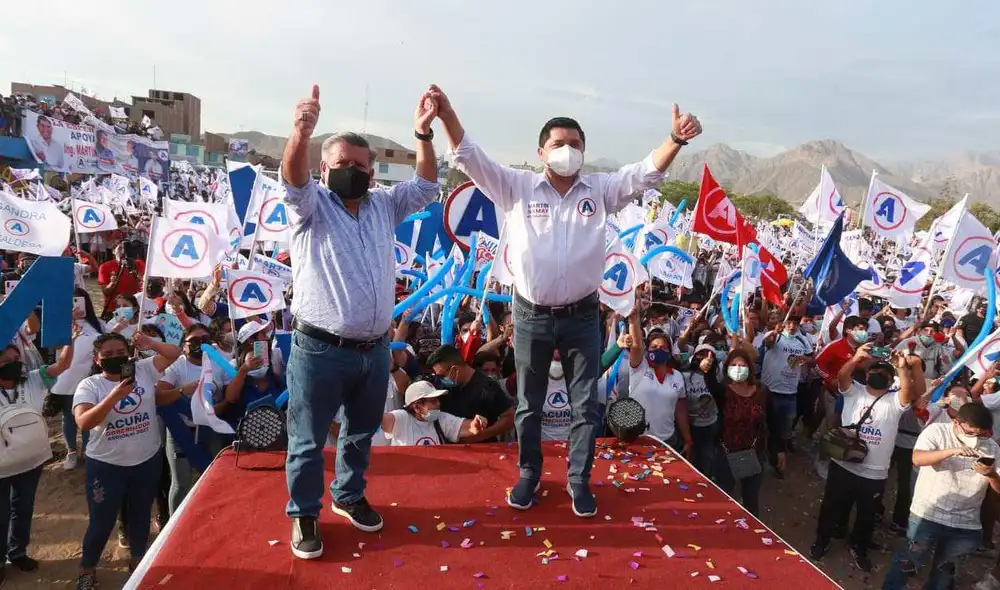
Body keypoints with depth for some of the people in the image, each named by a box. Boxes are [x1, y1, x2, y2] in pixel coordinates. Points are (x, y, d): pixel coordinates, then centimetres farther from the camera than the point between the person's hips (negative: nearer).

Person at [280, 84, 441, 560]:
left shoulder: (384, 205, 12)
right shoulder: (312, 205, -3)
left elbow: (426, 186, 7)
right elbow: (293, 179, -23)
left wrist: (423, 133, -7)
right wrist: (301, 133, -44)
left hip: (374, 349, 5)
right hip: (320, 350, -5)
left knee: (361, 433, 21)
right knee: (308, 439, 8)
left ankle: (349, 496, 41)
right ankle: (304, 513, 28)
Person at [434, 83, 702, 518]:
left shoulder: (601, 189, 2)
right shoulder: (517, 187, -1)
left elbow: (647, 172, -7)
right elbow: (470, 157, -8)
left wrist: (676, 139, -26)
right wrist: (446, 113, -22)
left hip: (582, 316, 1)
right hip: (531, 315, -1)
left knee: (586, 405, 9)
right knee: (529, 404, 13)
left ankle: (578, 480, 27)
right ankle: (529, 474, 32)